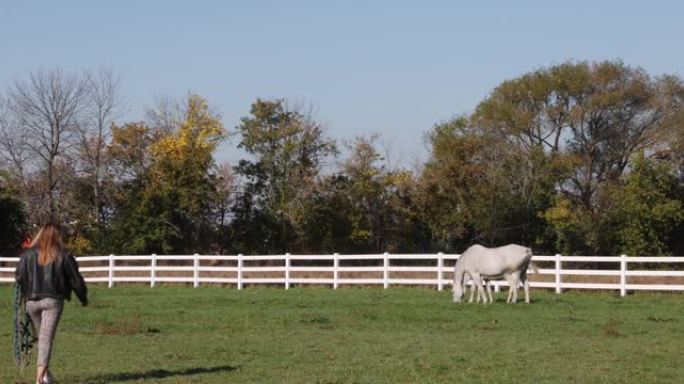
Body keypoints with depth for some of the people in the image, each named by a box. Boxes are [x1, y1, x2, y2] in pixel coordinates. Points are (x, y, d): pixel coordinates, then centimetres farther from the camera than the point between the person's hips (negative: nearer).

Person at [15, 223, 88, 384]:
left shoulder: (28, 254, 2)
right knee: (46, 338, -6)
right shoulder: (63, 257, -2)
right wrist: (83, 298, 17)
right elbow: (76, 280, 3)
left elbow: (20, 278, -1)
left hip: (32, 301, 2)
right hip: (53, 300, -2)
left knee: (41, 336, 20)